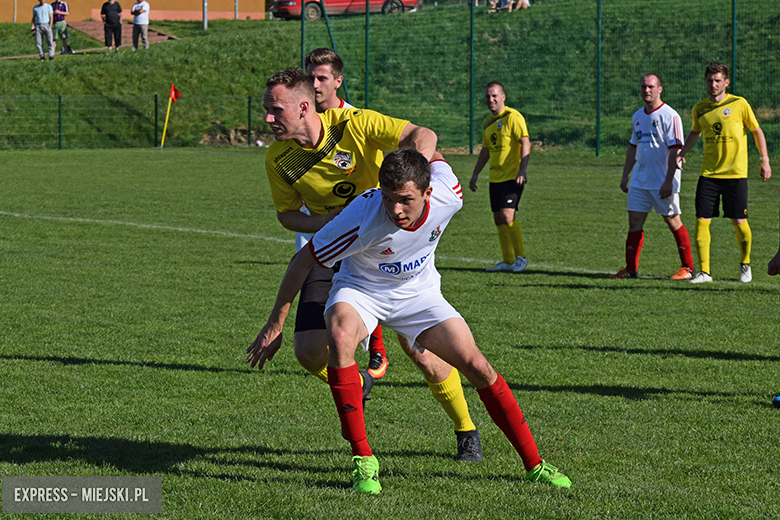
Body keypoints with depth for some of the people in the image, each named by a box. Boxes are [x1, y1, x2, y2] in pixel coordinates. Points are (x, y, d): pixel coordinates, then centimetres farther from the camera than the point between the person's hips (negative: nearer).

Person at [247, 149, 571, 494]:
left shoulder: (449, 196, -26)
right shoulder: (363, 216, -35)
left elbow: (433, 155, -1)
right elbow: (303, 260, -23)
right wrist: (275, 325, -18)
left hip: (418, 293, 3)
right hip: (360, 289, -3)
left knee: (477, 367, -10)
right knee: (340, 337, -36)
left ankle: (534, 464, 6)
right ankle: (362, 460, -26)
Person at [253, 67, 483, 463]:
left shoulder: (353, 124, -20)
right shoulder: (278, 159, -10)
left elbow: (422, 136, -21)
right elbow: (287, 214, 1)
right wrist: (326, 222, -20)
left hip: (388, 247, -3)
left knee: (422, 352, -7)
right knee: (308, 351, -11)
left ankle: (466, 431, 14)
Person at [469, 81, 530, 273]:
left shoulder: (513, 117, -9)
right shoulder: (488, 122, 15)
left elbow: (525, 143, -16)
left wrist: (522, 170, -26)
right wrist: (475, 174, 23)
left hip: (513, 177, -8)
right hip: (495, 178, 8)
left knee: (507, 215, -17)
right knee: (498, 219, 6)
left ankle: (520, 257, -4)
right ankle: (508, 261, 13)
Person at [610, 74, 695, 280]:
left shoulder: (669, 116, -10)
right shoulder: (638, 116, 13)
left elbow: (675, 150, -15)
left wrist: (668, 181, -20)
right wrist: (625, 176, 18)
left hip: (663, 182, -7)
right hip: (639, 181, 7)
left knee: (673, 222, -2)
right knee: (634, 222, 2)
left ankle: (688, 267, 8)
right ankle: (631, 268, 5)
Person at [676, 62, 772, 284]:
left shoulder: (739, 104, -5)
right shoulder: (700, 108, 5)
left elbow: (756, 131, 4)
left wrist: (765, 160, 0)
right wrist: (682, 153, 10)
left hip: (735, 174, -3)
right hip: (709, 173, 3)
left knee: (739, 222, -1)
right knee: (701, 221, -6)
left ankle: (745, 265, 23)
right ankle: (704, 271, 1)